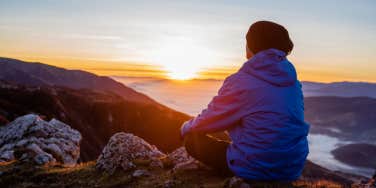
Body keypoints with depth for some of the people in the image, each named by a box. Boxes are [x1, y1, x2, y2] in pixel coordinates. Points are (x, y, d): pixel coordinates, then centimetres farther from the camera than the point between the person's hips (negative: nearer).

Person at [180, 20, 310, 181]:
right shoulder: (291, 79, 4)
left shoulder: (241, 81, -17)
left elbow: (208, 120, -5)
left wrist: (186, 128, 17)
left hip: (256, 170, -7)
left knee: (192, 139, 6)